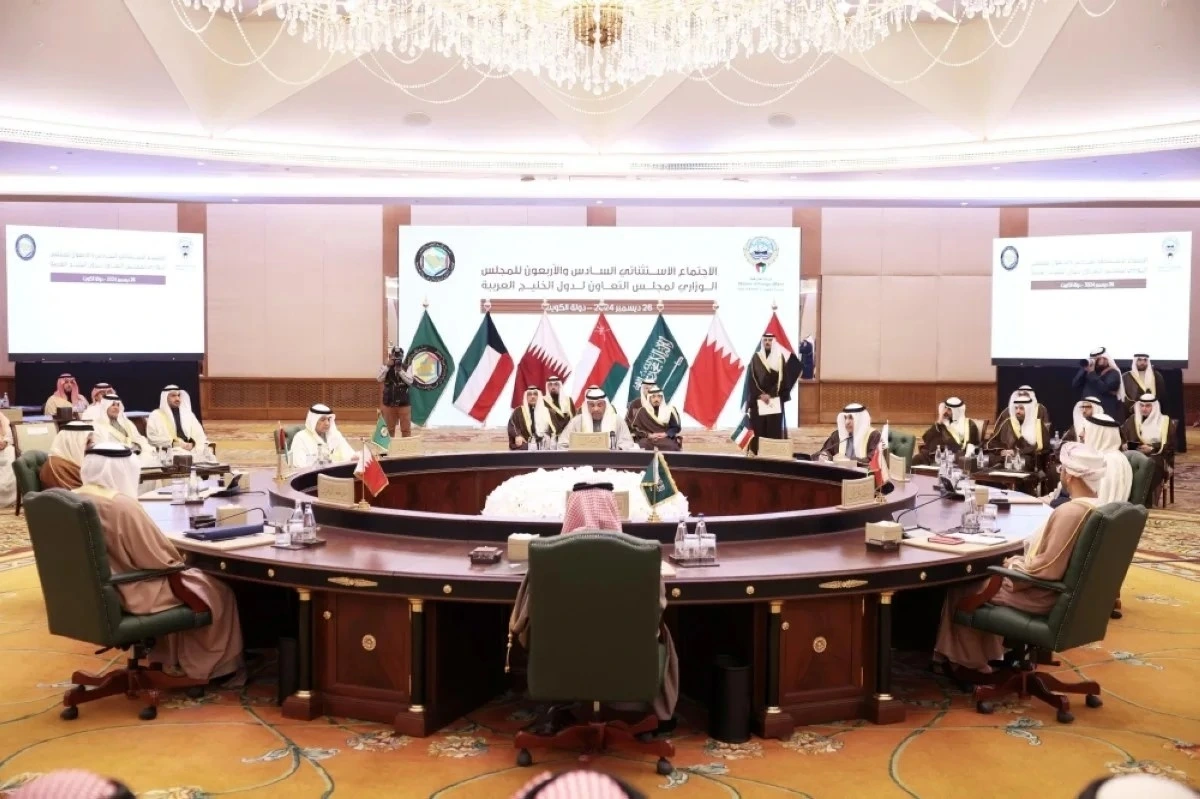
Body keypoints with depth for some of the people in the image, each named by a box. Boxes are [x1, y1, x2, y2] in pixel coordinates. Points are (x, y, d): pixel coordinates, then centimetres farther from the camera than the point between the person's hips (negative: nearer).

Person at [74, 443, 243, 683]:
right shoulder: (122, 505, -27)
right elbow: (158, 561, -20)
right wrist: (177, 562, 2)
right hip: (129, 594, -9)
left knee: (191, 576, 27)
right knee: (217, 591, 10)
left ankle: (173, 660, 32)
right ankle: (219, 666, 26)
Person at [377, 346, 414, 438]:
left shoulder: (407, 367, 1)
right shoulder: (386, 367, 4)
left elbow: (410, 381, -12)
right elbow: (379, 379, -11)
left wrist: (400, 370, -20)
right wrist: (387, 366, -16)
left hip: (404, 403, -1)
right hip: (389, 403, 1)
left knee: (406, 429, 2)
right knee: (389, 429, 11)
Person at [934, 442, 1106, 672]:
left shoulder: (1069, 511, -28)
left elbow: (1046, 569, -28)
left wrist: (1015, 564, -11)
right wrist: (1021, 561, 9)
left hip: (1042, 596, -9)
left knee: (961, 589, 5)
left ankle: (970, 663, 22)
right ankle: (988, 655, 29)